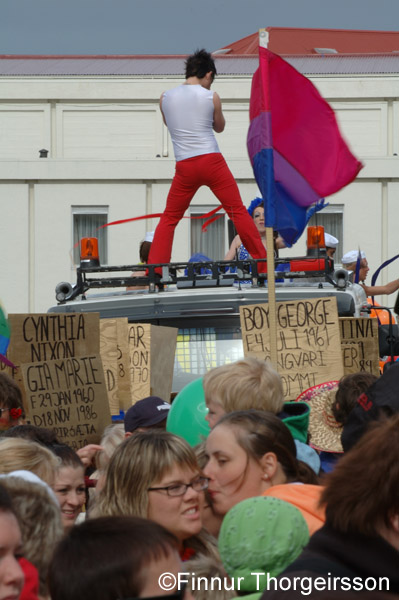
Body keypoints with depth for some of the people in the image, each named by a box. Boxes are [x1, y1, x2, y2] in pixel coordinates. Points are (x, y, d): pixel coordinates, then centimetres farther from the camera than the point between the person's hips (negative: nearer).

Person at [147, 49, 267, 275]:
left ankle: (154, 271, 1)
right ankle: (263, 263, 5)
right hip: (212, 161, -2)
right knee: (239, 212, 5)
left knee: (169, 219, 12)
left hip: (185, 166, 2)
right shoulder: (211, 97, 1)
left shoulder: (165, 98, 6)